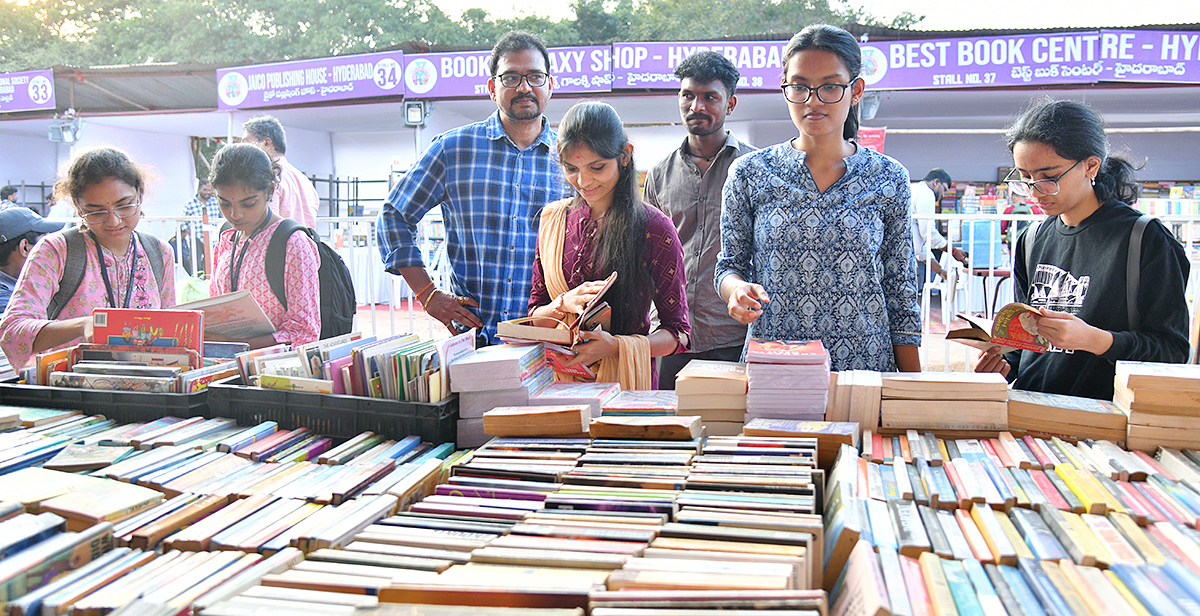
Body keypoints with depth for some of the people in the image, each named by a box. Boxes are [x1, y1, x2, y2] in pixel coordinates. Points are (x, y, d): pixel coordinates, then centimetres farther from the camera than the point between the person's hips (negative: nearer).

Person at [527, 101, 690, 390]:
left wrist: (616, 346, -16)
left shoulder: (654, 228, -1)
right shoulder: (553, 218, 11)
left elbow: (678, 333, 1)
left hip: (625, 380, -3)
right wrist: (564, 304, -6)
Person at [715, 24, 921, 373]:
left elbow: (902, 295, 5)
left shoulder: (889, 178, 3)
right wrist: (738, 289, -16)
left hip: (867, 366, 1)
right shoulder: (749, 173, 1)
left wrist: (913, 390, 2)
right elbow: (730, 263, 8)